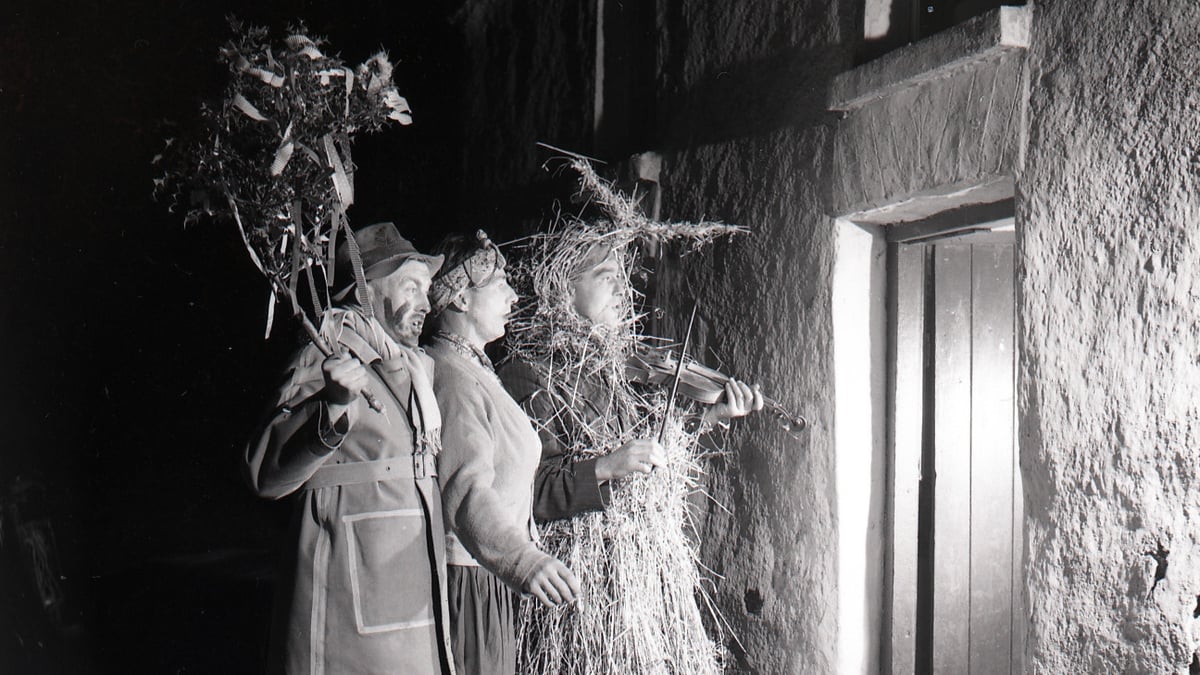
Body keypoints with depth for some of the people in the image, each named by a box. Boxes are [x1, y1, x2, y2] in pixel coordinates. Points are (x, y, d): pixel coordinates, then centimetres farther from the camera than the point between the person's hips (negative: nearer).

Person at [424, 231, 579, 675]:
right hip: (464, 582, -10)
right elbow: (465, 490, -30)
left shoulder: (477, 372, 17)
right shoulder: (452, 377, -18)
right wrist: (525, 561, -43)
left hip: (490, 585, 10)